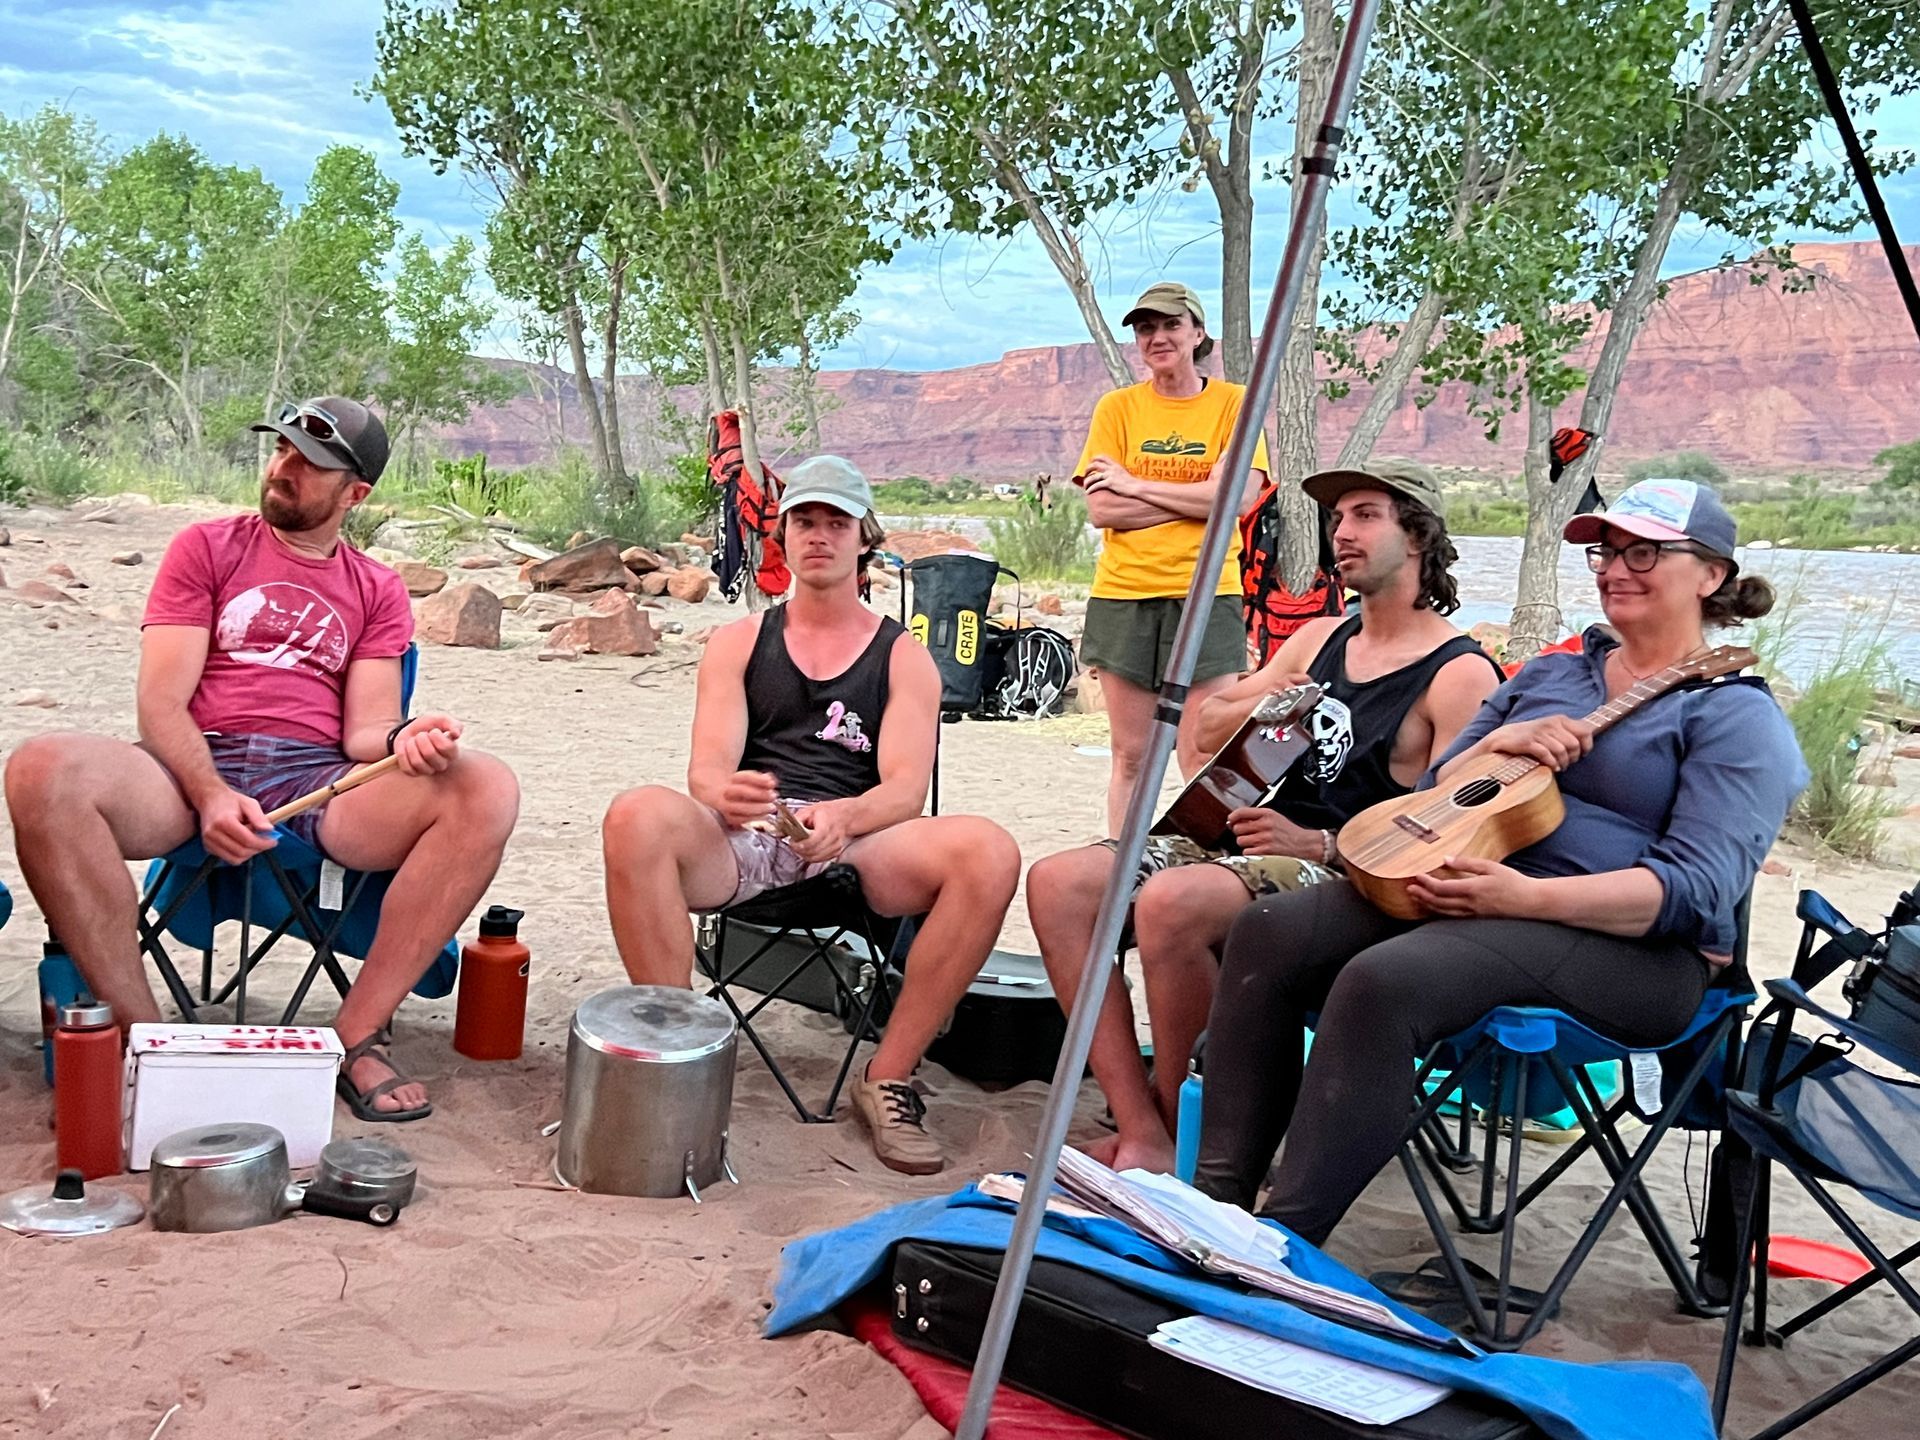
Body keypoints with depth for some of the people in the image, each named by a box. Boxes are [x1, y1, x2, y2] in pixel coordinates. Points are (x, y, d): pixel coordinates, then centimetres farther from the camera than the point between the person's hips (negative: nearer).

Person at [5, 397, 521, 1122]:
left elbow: (364, 729, 7)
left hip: (318, 780, 1)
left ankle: (357, 1036, -22)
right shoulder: (206, 548, 15)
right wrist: (211, 796, -17)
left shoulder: (377, 591, 19)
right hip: (196, 767, -1)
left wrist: (403, 739, -20)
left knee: (487, 791, -28)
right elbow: (161, 702, 3)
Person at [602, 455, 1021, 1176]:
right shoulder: (739, 641, 19)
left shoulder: (904, 656, 16)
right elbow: (707, 769, 6)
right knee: (639, 816, -33)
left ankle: (888, 1078, -17)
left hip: (857, 842, 0)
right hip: (741, 842, 0)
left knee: (989, 851, -30)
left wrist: (842, 816, -23)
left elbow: (905, 789, 1)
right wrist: (725, 794, -21)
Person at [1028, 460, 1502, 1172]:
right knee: (1057, 884, -13)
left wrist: (1318, 844, -19)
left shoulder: (1460, 674, -4)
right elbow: (1208, 727, 23)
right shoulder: (1319, 639, 20)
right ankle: (1141, 1134, -19)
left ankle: (1184, 1143, -16)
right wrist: (1273, 700, 1)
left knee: (1170, 902, -37)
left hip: (1347, 881, -8)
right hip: (1255, 842, 8)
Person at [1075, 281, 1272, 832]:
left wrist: (1135, 484, -8)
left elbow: (1238, 497, -11)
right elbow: (1103, 509, -4)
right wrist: (1196, 499, -10)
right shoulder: (1117, 407, 6)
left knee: (1205, 758, -4)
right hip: (1124, 594, 2)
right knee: (1130, 756, 7)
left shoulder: (1233, 403, 4)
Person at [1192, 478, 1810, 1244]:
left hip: (1631, 947, -7)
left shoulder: (1737, 716, -1)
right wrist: (1498, 742, -2)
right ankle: (1216, 1204, -18)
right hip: (1469, 885, 7)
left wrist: (1527, 897, -26)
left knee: (1383, 981, -34)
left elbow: (1696, 888, -13)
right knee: (1269, 933, -17)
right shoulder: (1549, 674, 21)